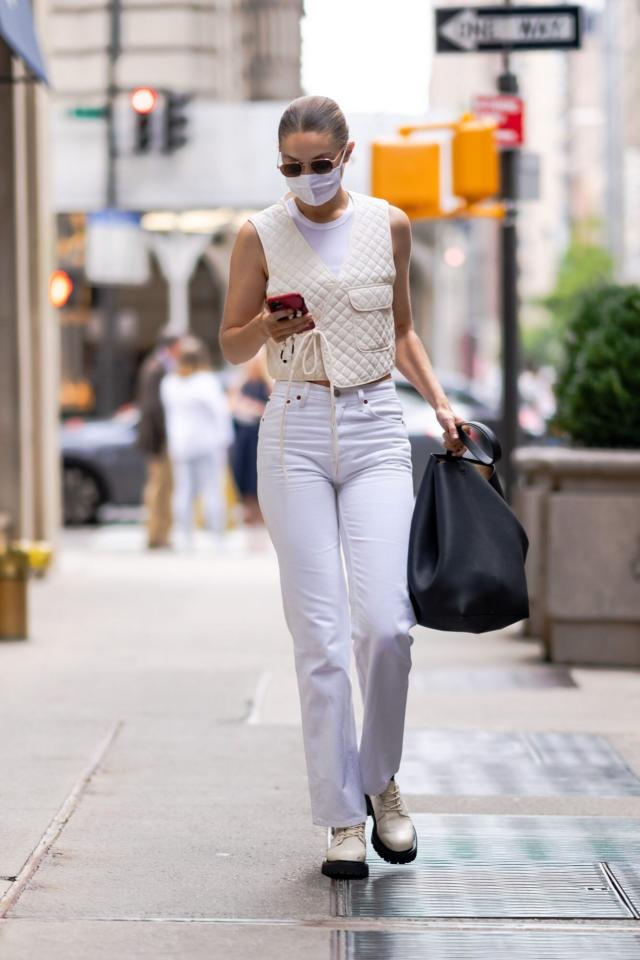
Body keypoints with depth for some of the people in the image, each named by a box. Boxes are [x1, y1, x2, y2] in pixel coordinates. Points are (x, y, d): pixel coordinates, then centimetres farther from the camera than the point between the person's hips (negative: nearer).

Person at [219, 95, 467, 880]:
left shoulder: (387, 225, 7)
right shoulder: (260, 236, 2)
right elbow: (231, 346, 8)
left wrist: (439, 401, 10)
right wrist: (266, 328, -13)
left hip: (376, 430, 1)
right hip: (295, 433, -1)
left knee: (385, 623, -12)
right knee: (320, 638, -4)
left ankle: (381, 780, 12)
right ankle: (341, 819, 4)